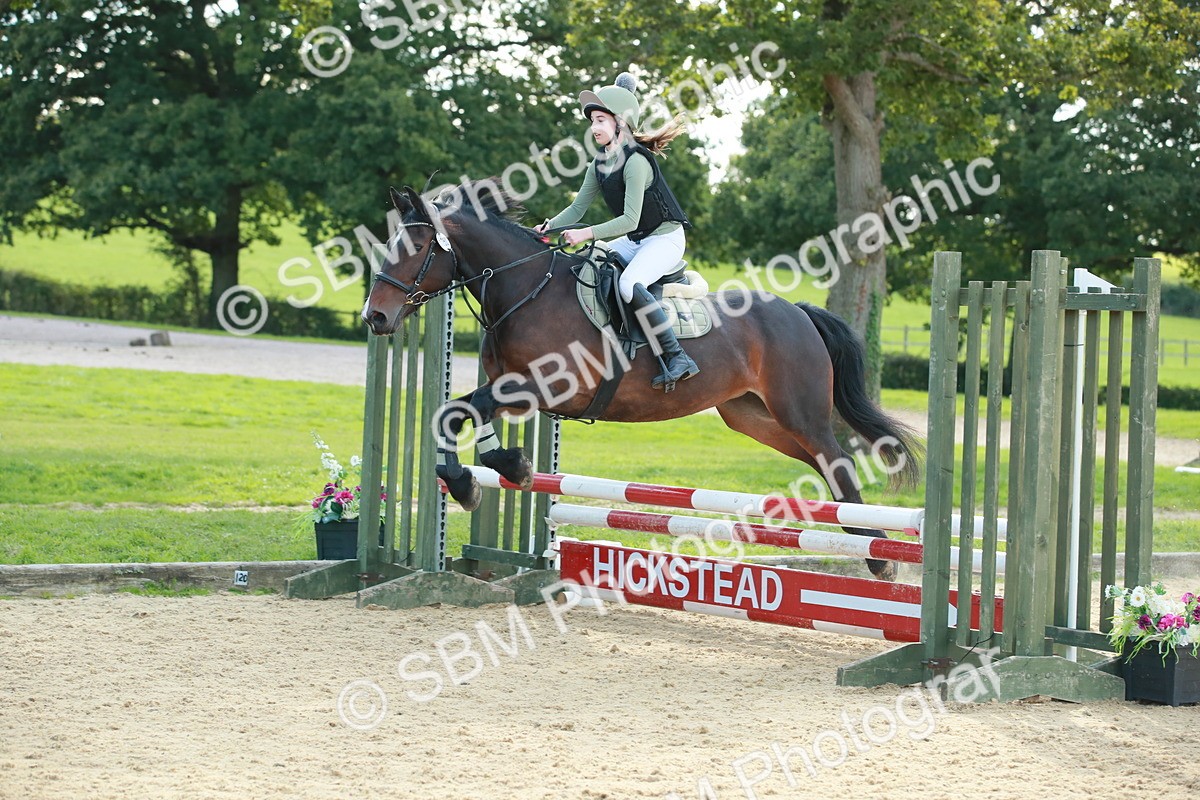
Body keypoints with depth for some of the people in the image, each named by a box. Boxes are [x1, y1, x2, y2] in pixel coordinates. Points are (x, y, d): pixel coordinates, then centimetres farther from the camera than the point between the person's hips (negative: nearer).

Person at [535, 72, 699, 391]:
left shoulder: (635, 162, -22)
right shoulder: (599, 166, 5)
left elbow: (630, 219, -27)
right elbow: (577, 208, 8)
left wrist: (587, 234, -32)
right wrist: (549, 226, -10)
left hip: (665, 237, -10)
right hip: (634, 241, 10)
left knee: (630, 284, -34)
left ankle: (677, 358, -31)